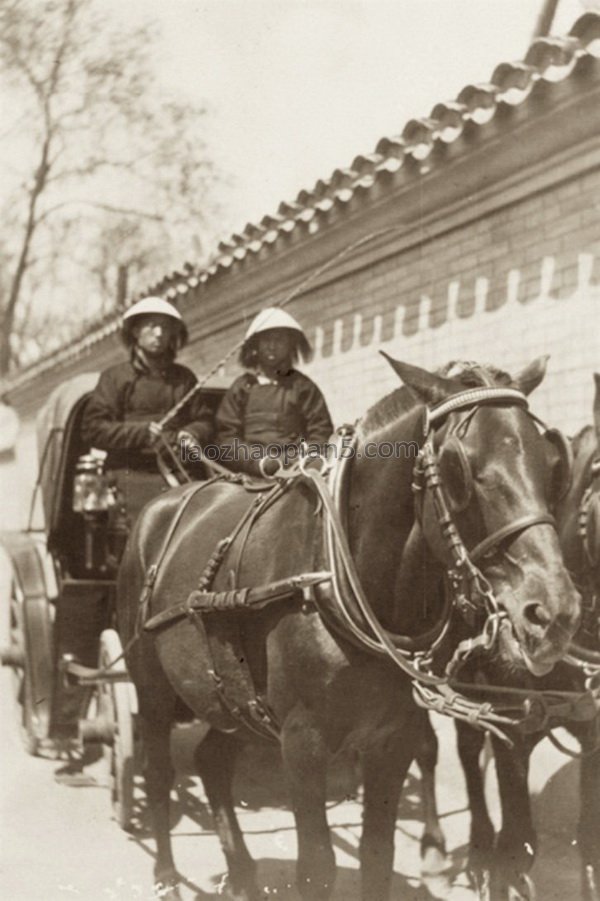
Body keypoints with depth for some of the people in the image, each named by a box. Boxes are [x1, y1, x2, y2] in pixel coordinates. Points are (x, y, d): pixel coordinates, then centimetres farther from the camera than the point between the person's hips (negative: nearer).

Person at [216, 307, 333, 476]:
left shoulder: (303, 387, 13)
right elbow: (226, 436, 7)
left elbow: (321, 435, 9)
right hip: (250, 474, 0)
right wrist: (261, 462, -8)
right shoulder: (241, 389, 14)